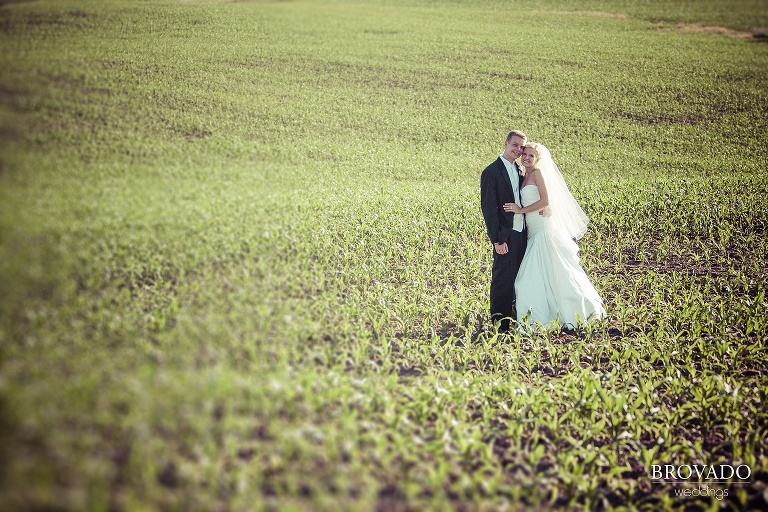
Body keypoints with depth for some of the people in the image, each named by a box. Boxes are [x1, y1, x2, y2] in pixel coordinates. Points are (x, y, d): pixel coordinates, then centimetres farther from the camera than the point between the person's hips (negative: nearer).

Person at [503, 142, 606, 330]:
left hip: (545, 229, -9)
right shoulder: (525, 176, 18)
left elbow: (545, 200, -16)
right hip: (534, 232, 9)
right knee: (536, 275, 7)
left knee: (552, 272, -7)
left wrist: (521, 210, -14)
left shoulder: (538, 172, -7)